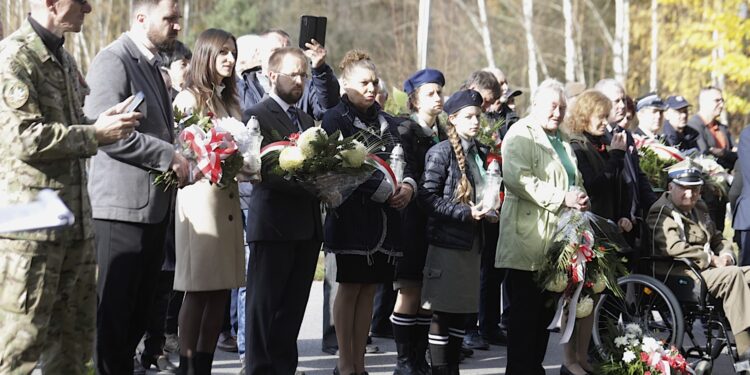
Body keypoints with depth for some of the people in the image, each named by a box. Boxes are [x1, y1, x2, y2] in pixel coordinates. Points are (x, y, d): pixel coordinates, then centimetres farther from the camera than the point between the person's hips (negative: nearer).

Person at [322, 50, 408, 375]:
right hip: (353, 215, -6)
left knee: (368, 288, 8)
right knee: (350, 287, -2)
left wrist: (408, 187, -6)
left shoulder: (387, 122, 16)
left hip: (385, 216, 6)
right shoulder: (336, 119, -5)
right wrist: (385, 190, -17)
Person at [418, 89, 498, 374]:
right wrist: (466, 213, -18)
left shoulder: (481, 153, 13)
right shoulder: (441, 153, -7)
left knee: (462, 312, 9)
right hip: (446, 241, -7)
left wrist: (488, 210, 4)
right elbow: (428, 197, -14)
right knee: (442, 312, -4)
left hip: (472, 242, 7)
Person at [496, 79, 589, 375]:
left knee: (546, 310, 9)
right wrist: (562, 199, -21)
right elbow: (517, 178, -21)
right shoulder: (521, 134, -5)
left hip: (556, 242, 8)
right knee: (525, 311, -7)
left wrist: (580, 197, 11)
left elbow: (574, 180, 35)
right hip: (529, 241, -8)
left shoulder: (561, 140, 22)